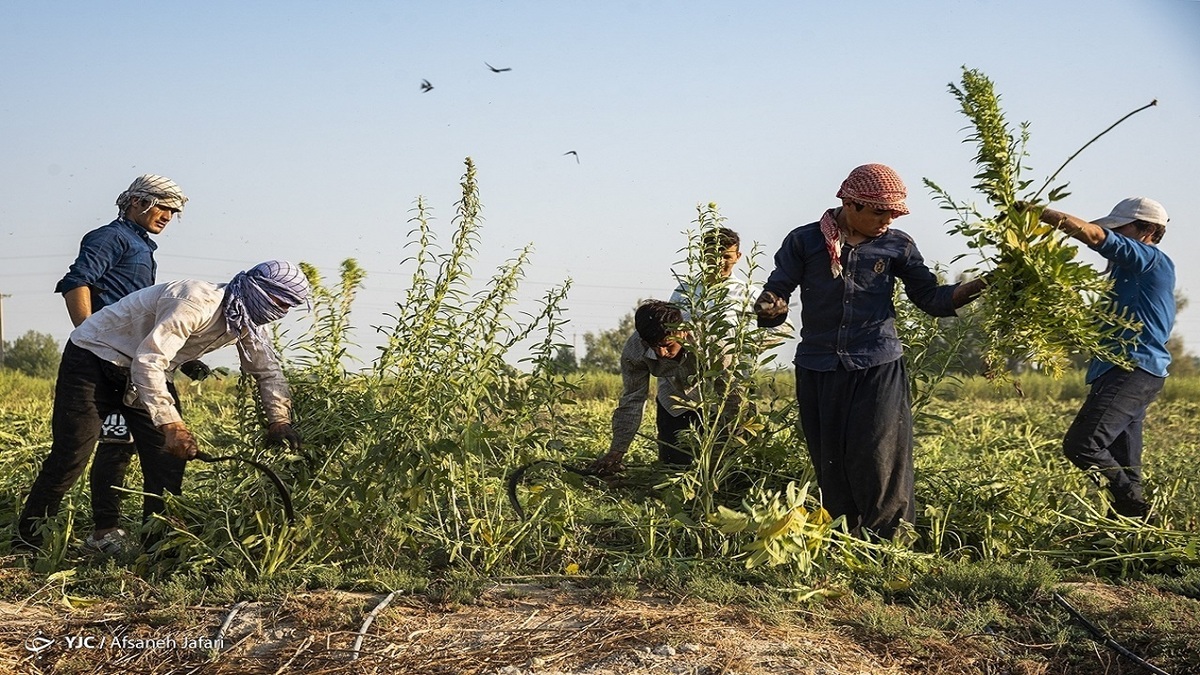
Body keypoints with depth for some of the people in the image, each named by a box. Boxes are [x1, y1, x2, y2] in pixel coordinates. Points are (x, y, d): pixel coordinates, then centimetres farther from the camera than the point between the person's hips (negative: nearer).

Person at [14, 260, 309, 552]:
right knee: (70, 455, -9)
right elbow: (147, 361, -39)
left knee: (170, 453, -3)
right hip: (93, 356, -8)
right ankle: (27, 543, 4)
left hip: (148, 370, 8)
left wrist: (280, 421, -8)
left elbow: (268, 371, 6)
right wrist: (171, 423, -43)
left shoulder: (247, 322, -6)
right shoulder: (197, 303, -33)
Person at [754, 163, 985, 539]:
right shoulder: (804, 241, 2)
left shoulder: (897, 245, 5)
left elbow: (929, 297, 8)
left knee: (879, 464, -6)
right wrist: (770, 307, -23)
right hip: (818, 370, 1)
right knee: (831, 467, 7)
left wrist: (971, 289, -11)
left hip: (878, 370, -1)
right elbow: (776, 293, 1)